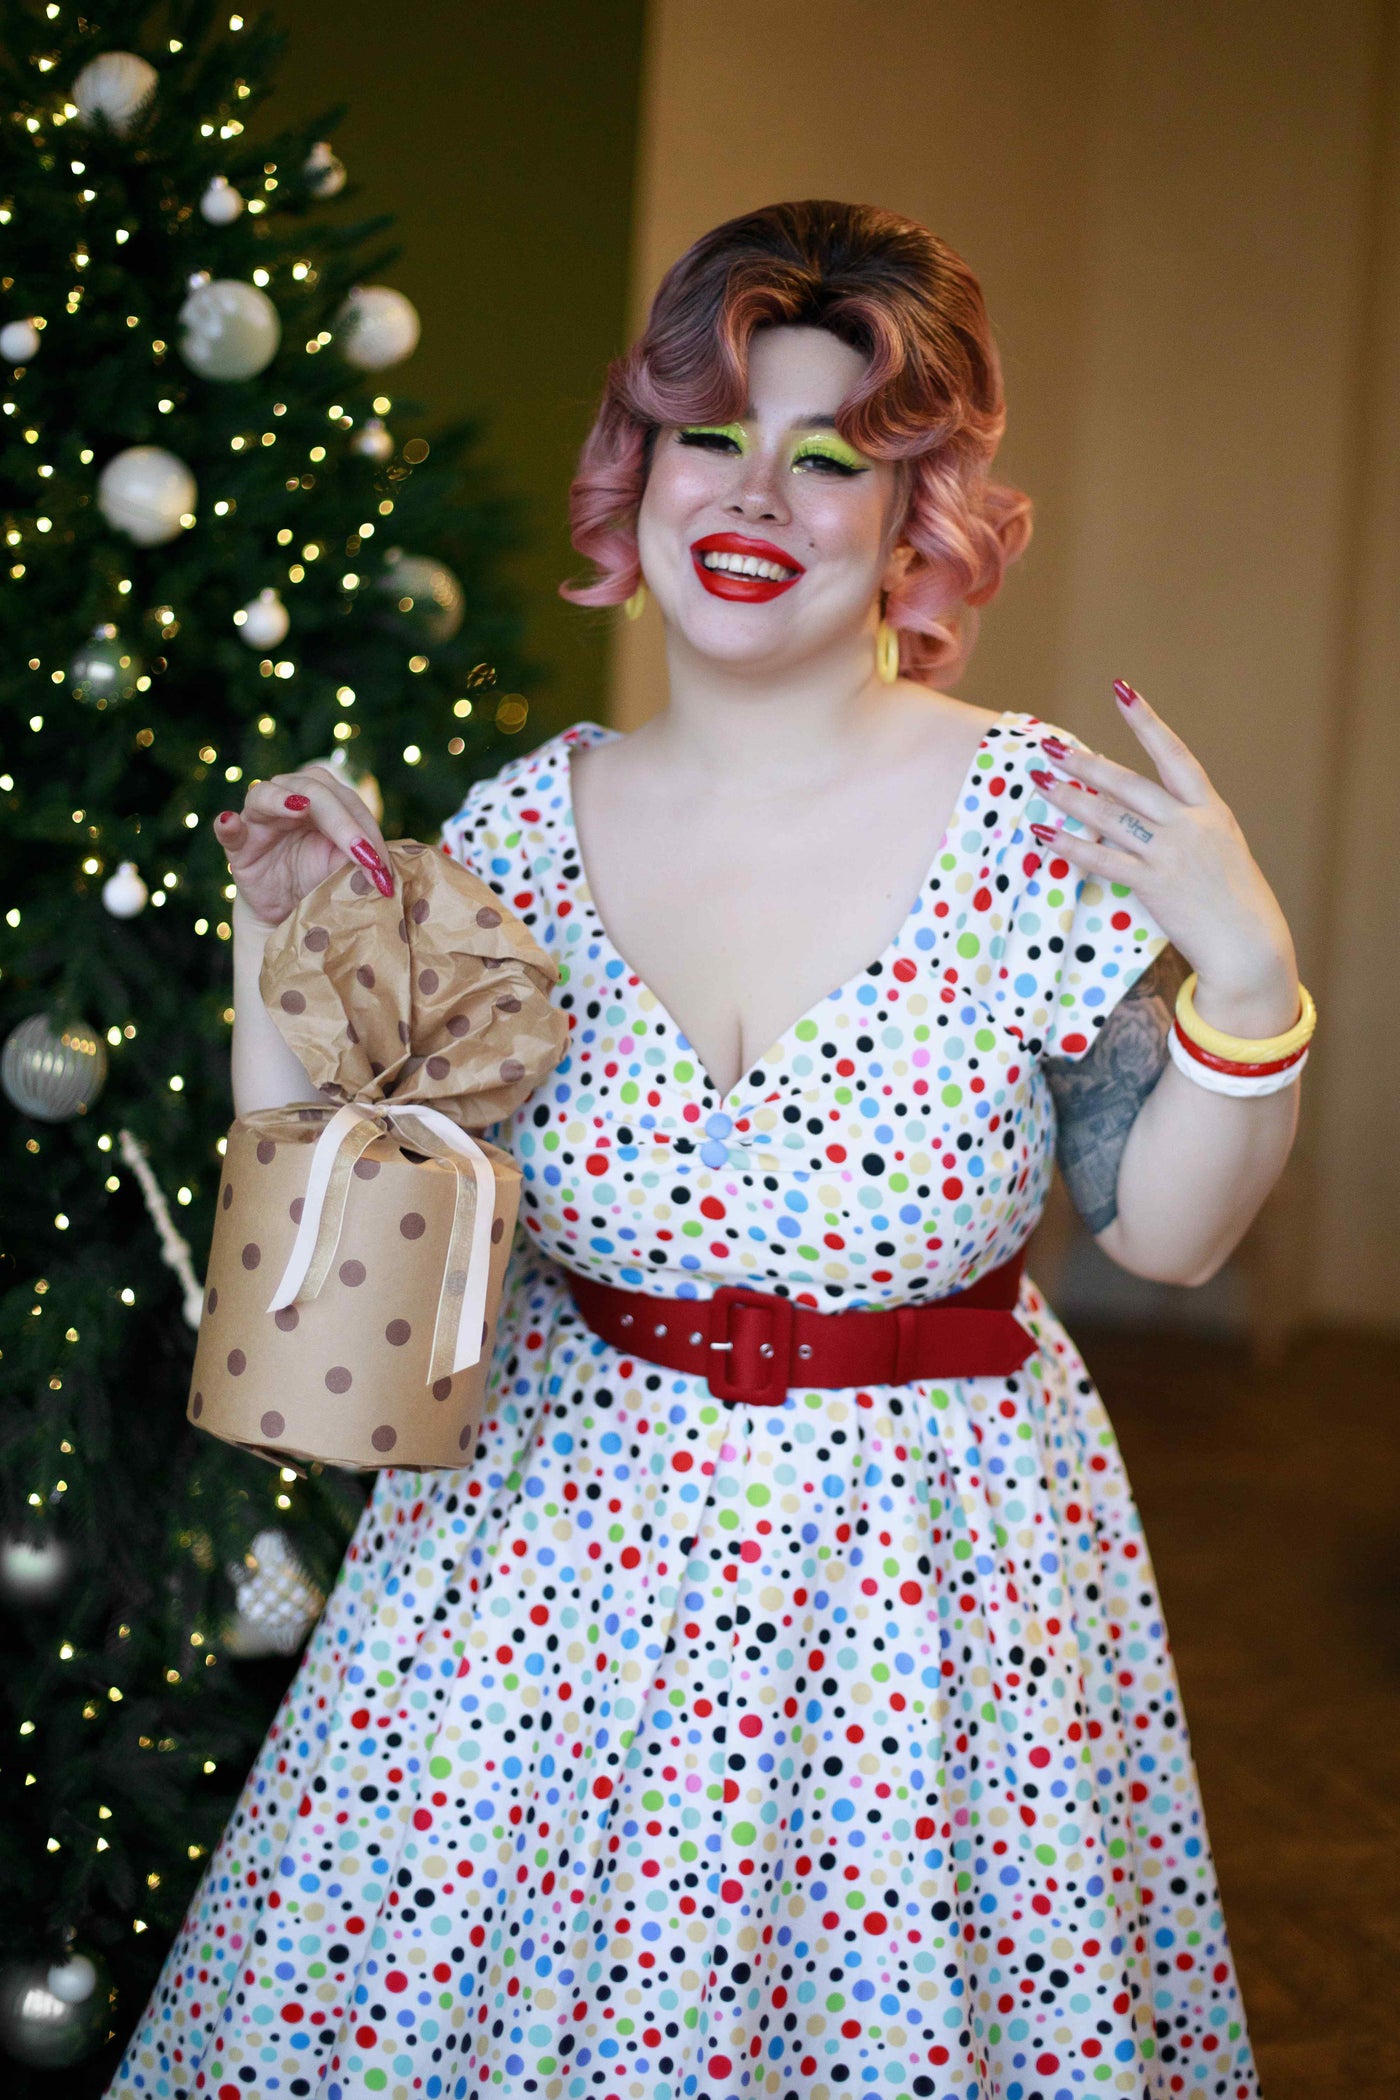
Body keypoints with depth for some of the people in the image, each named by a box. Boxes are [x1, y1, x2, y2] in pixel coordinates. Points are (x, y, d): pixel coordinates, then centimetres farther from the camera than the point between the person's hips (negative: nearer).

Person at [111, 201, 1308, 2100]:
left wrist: (1249, 980, -19)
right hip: (551, 1549, 3)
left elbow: (1168, 1231, -5)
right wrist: (281, 941, -8)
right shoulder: (520, 829, -4)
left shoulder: (1043, 826, -11)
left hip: (923, 1567, -2)